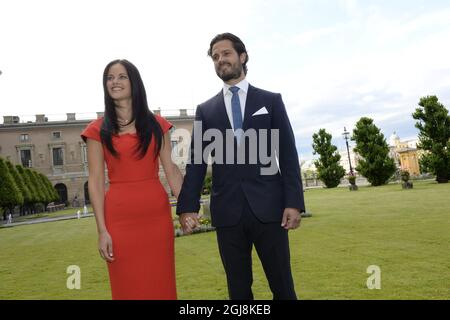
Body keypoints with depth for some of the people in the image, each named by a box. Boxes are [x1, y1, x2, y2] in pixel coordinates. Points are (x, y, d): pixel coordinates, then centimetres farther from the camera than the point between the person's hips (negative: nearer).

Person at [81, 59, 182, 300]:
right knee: (128, 285, 10)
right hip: (120, 217, -1)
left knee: (161, 283, 10)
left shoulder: (157, 124, 7)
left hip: (157, 214, 1)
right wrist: (102, 230, -6)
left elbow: (171, 170, 5)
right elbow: (96, 181, -1)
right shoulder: (98, 130, 2)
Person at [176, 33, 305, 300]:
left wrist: (294, 202, -7)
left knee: (282, 285, 6)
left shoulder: (271, 100, 8)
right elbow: (197, 160, 5)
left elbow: (288, 154, 2)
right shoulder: (205, 110, 13)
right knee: (238, 288, 11)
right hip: (227, 210, 2)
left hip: (268, 206, -1)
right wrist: (188, 206, -6)